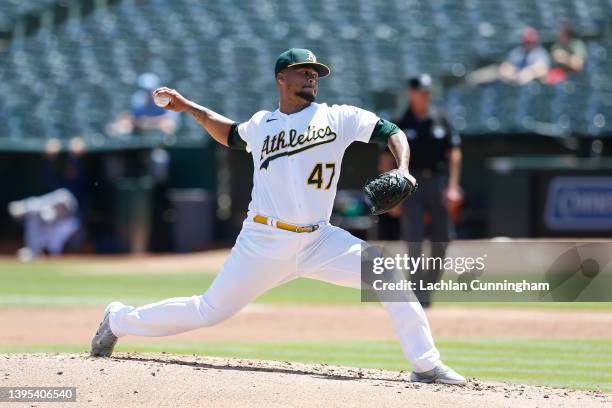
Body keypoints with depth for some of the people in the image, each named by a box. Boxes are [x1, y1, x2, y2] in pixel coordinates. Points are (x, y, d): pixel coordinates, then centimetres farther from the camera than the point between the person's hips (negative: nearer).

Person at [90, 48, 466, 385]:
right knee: (210, 312, 3)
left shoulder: (337, 117, 5)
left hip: (318, 242, 1)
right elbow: (232, 135, 32)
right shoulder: (261, 125, 10)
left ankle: (427, 366, -12)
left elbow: (392, 132, 1)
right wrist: (190, 108, 26)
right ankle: (120, 320, 24)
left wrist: (402, 170, -17)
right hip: (264, 242, 0)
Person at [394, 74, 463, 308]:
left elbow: (454, 153, 6)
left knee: (441, 241, 3)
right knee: (415, 242, -8)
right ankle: (419, 295, -6)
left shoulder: (440, 120, 7)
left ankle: (429, 284, 20)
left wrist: (453, 186, -3)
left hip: (438, 183, 3)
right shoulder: (400, 124, 0)